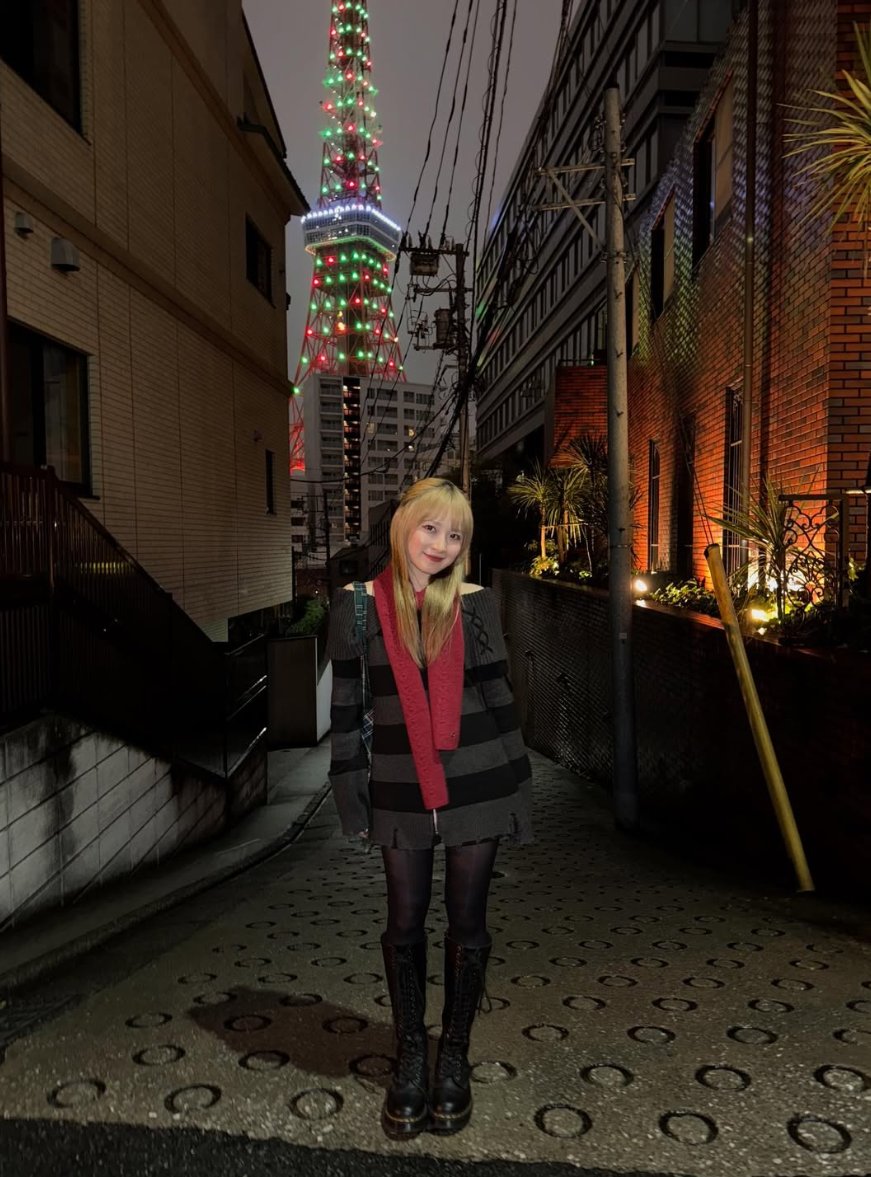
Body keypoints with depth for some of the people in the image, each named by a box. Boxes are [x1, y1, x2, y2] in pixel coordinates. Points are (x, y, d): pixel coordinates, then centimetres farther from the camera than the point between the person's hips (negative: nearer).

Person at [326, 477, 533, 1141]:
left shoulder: (475, 604, 1)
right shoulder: (358, 605, -2)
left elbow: (497, 697, 5)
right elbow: (347, 706, 0)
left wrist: (515, 790, 4)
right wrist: (354, 798, -2)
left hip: (475, 784, 1)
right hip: (401, 790, 0)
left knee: (467, 921, 11)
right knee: (406, 923, 11)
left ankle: (455, 1057, 30)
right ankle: (411, 1059, 31)